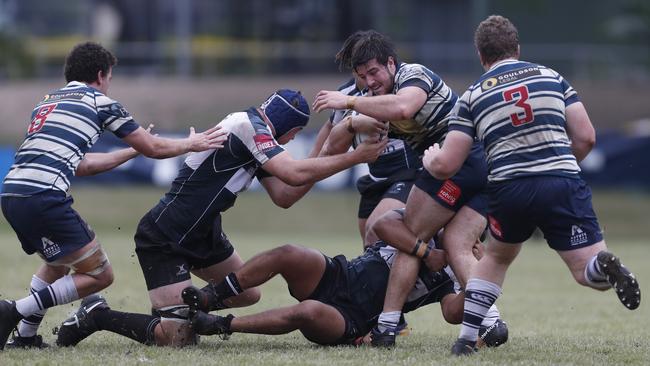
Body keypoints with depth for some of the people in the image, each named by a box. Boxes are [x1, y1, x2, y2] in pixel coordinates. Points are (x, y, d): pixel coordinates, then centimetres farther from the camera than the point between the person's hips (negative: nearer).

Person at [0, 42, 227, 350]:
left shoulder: (47, 102, 27)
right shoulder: (99, 102, 7)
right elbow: (153, 148, 14)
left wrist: (129, 152, 43)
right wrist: (193, 143, 32)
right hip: (44, 195, -8)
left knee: (57, 264, 32)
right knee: (99, 275, 3)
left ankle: (25, 336, 20)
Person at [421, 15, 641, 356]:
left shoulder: (473, 96, 10)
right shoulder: (551, 77, 13)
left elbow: (445, 166, 6)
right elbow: (586, 137, 8)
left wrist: (430, 158, 30)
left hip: (509, 189, 1)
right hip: (563, 185, -1)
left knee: (496, 257, 29)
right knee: (588, 272, 1)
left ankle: (466, 338, 20)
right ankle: (605, 266, -37)